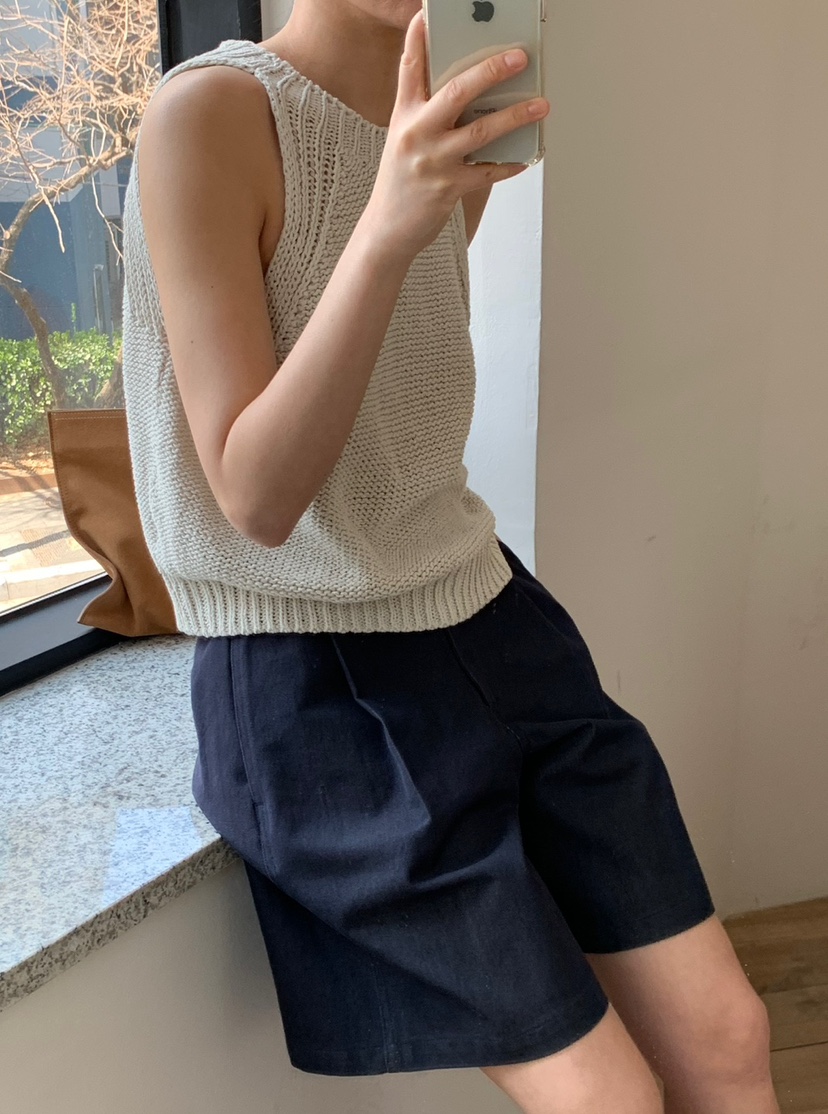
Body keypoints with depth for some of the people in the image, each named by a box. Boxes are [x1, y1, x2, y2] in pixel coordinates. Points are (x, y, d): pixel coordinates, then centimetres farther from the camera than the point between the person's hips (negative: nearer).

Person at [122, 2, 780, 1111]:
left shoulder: (439, 125, 8)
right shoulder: (211, 113, -14)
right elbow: (256, 499, -22)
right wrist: (387, 227, -32)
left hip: (486, 617, 7)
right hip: (318, 687, -6)